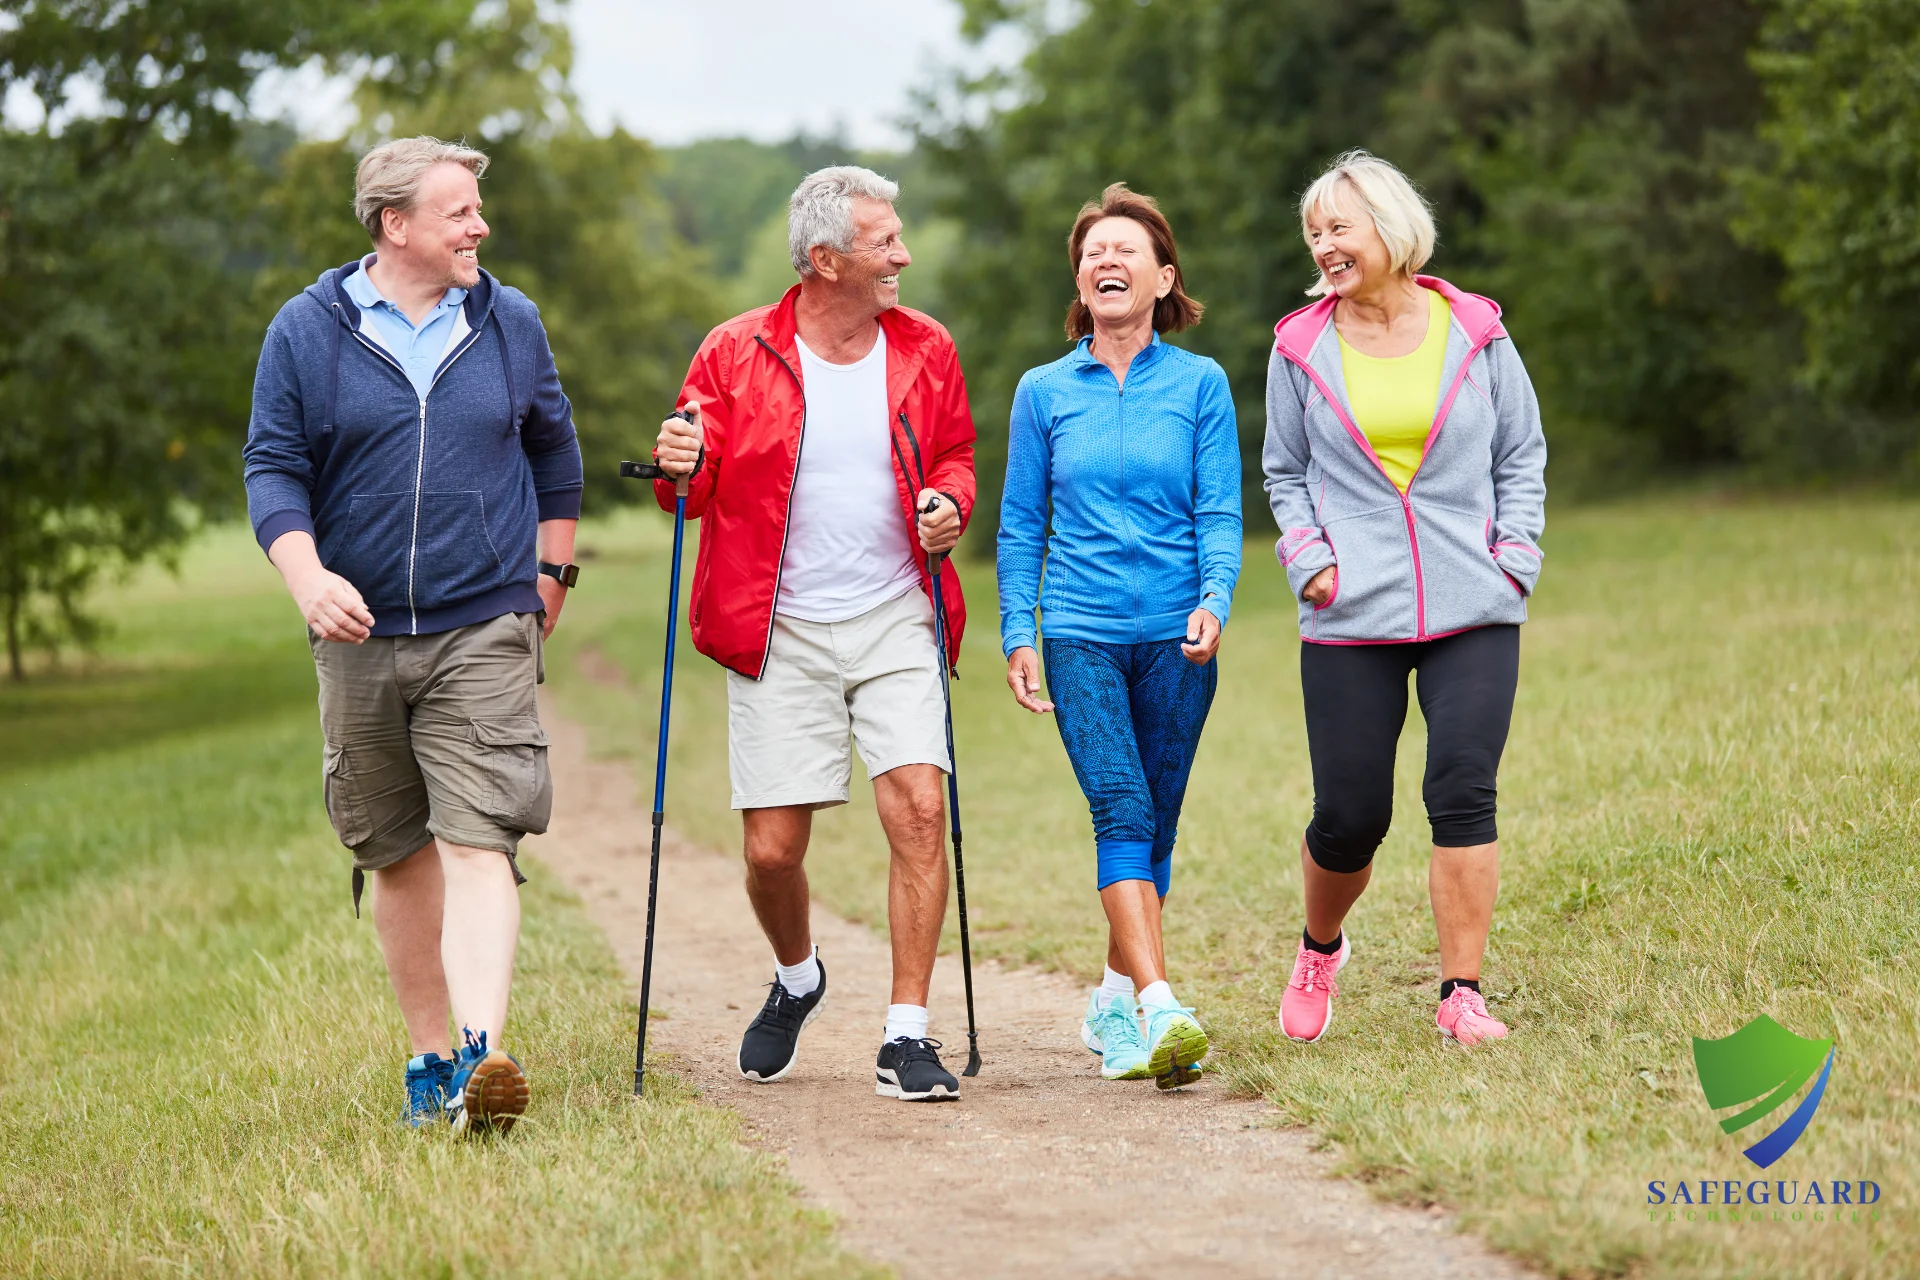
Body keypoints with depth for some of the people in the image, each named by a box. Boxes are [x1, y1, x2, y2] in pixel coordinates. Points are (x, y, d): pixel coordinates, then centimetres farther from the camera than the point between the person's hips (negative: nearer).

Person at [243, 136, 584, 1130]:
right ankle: (429, 1054, 21)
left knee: (477, 843, -14)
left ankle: (482, 1056, -23)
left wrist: (552, 572, 20)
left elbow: (553, 449, 20)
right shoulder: (306, 331, 1)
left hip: (485, 635, -1)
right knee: (396, 855, 9)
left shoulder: (509, 323, 6)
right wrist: (308, 575, -17)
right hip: (359, 636, 1)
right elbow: (273, 470, 0)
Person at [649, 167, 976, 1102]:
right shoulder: (736, 355, -2)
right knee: (772, 849, -1)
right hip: (779, 631, -1)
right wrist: (678, 467, -18)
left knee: (918, 809, -15)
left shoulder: (924, 351, 5)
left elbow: (954, 457, 19)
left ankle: (907, 1035, -6)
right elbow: (697, 490, 6)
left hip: (895, 621, 1)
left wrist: (949, 503, -4)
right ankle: (796, 978, 33)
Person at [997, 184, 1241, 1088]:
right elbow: (1020, 524, 10)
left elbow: (1220, 512, 1)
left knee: (1152, 825, 7)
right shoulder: (1044, 392, 7)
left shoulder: (1199, 384, 5)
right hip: (1080, 634, -1)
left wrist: (1215, 602, -15)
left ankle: (1114, 998, 23)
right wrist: (1017, 635, 3)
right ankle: (1160, 1009, -25)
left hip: (1177, 638, 1)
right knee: (1120, 811, -15)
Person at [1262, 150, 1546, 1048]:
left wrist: (1515, 554, 1)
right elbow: (1285, 473, 15)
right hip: (1350, 619, 0)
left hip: (1474, 611, 0)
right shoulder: (1302, 348, 6)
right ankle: (1320, 948, 31)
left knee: (1463, 792, -11)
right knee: (1350, 814, 1)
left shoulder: (1474, 333, 5)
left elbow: (1522, 456, 13)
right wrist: (1309, 558, 0)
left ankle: (1461, 992, -3)